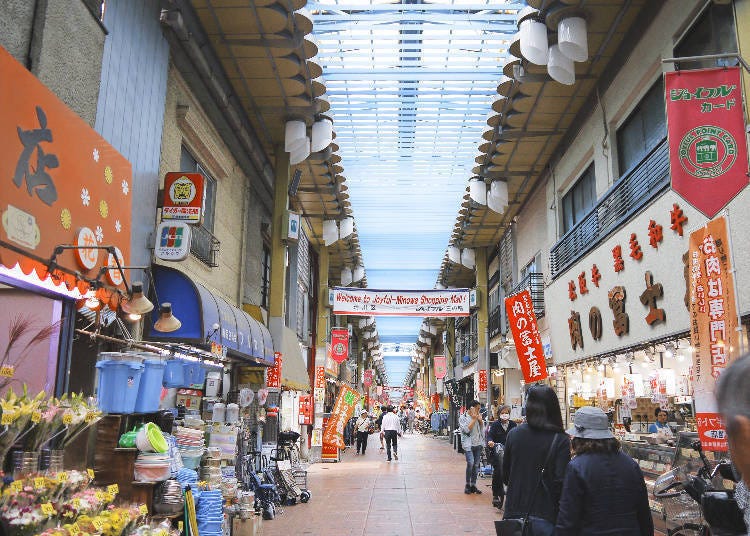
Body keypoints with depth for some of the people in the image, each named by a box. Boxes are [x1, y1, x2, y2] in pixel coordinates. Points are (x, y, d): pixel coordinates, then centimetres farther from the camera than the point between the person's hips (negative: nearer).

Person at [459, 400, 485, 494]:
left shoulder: (478, 417, 13)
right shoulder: (463, 418, -3)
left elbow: (483, 429, 11)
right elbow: (467, 430, -15)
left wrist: (480, 420, -2)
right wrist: (474, 419, -11)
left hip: (478, 444, 5)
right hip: (468, 444, -5)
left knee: (476, 465, 6)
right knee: (470, 463, -18)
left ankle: (473, 485, 15)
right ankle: (467, 485, -6)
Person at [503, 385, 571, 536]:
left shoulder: (514, 433, -2)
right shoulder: (560, 440, -12)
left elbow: (505, 475, 7)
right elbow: (560, 481, -15)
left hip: (514, 513, 3)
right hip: (544, 516, -3)